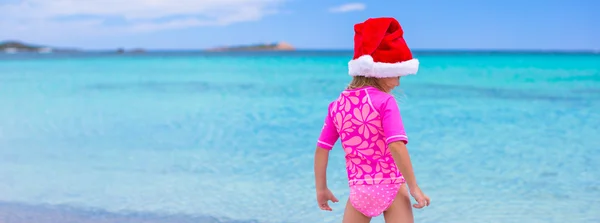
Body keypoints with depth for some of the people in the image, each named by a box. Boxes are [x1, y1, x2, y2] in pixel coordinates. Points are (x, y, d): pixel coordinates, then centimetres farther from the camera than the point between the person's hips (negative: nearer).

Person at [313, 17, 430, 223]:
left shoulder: (337, 105, 4)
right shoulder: (384, 102, -10)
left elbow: (321, 150, 7)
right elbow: (396, 146, -21)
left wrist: (321, 188, 17)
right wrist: (414, 187, -14)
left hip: (359, 190, 4)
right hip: (391, 187, -4)